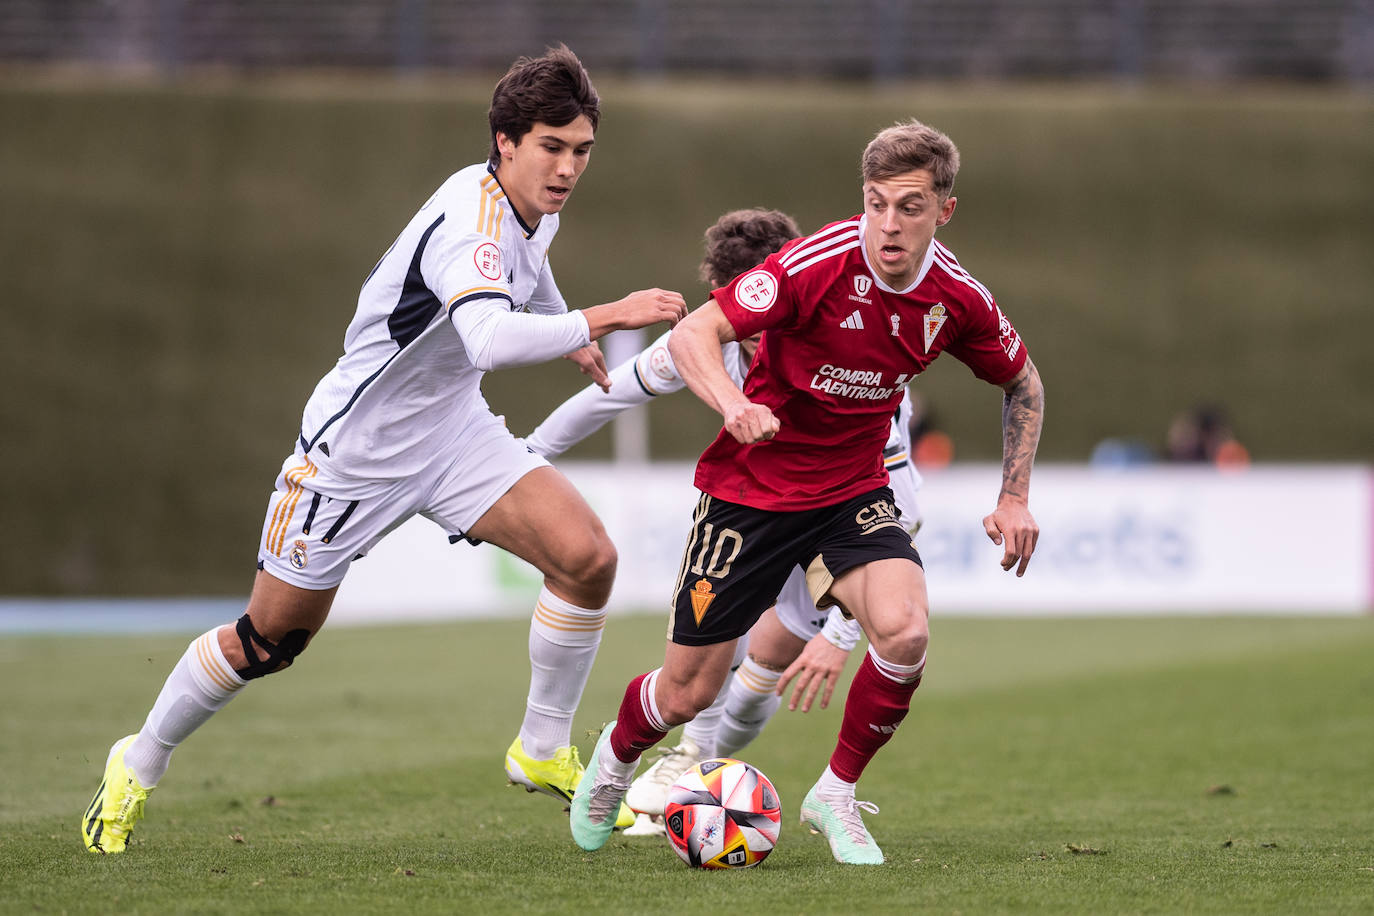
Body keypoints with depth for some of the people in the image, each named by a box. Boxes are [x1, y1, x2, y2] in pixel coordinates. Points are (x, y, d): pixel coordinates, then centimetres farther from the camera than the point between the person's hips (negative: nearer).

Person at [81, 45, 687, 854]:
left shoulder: (533, 204, -3)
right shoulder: (471, 224, -31)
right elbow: (489, 338, -51)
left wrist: (568, 332, 37)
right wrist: (605, 318, -50)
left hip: (454, 429, 7)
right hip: (358, 446, -7)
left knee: (588, 556, -14)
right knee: (273, 637, 5)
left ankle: (544, 751, 4)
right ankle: (140, 765, 29)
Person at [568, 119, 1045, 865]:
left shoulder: (957, 298, -9)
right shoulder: (819, 264, -23)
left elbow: (1023, 384, 11)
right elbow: (693, 333, -25)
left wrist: (1014, 498, 4)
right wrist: (732, 403, -44)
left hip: (852, 491, 3)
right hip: (748, 488, -3)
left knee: (904, 631, -26)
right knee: (688, 691, 3)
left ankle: (837, 794, -1)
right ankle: (615, 758, 40)